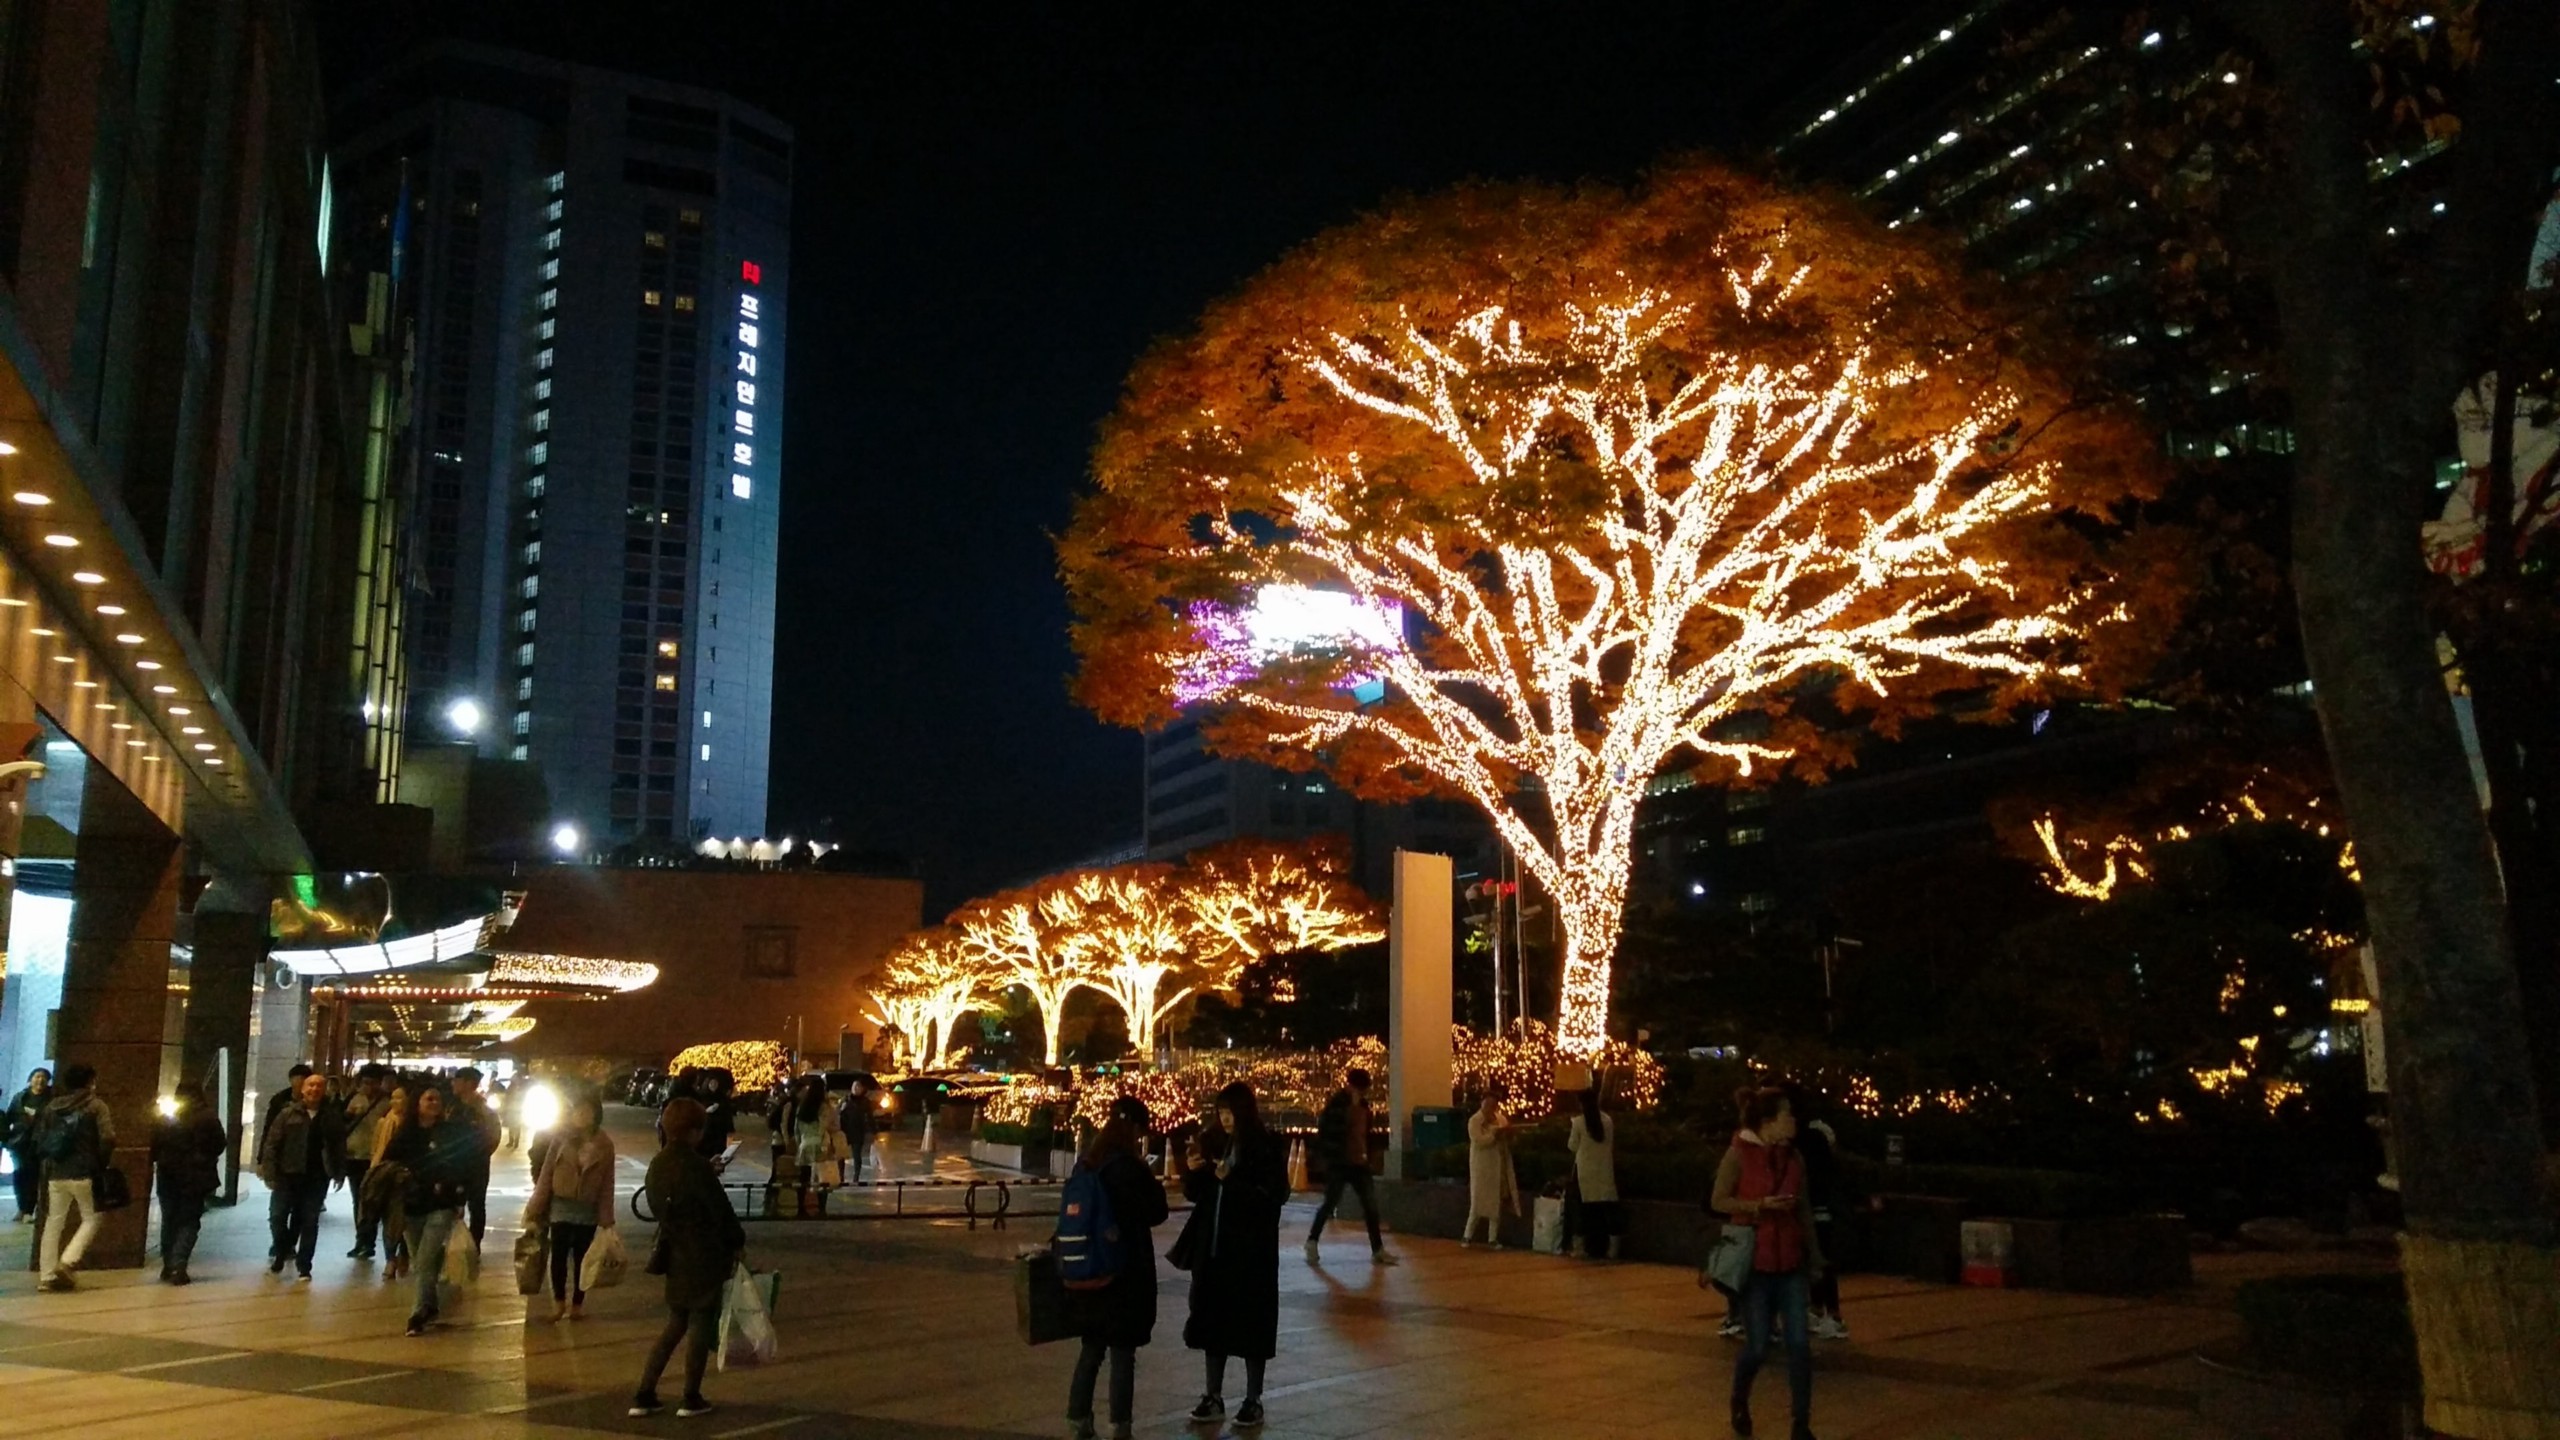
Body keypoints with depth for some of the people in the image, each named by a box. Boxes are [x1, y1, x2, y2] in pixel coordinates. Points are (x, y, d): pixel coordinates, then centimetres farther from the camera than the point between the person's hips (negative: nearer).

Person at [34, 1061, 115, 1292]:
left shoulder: (52, 1105, 9)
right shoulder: (96, 1105, -5)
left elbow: (39, 1139, 10)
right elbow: (108, 1138, -15)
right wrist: (100, 1162, 0)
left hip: (56, 1173, 5)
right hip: (84, 1173, -5)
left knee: (54, 1223, 9)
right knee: (92, 1218, 7)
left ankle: (49, 1275, 7)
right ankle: (68, 1262, -9)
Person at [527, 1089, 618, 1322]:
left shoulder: (604, 1145, -6)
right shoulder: (561, 1137, -7)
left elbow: (607, 1184, -3)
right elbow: (546, 1172, -3)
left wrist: (607, 1218, -4)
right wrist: (536, 1207, -3)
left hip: (588, 1210, 0)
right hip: (561, 1206, 0)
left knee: (581, 1257, 9)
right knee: (559, 1254, 3)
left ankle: (577, 1303, 22)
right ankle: (559, 1301, 20)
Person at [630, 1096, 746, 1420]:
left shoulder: (658, 1165, 4)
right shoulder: (696, 1166, -19)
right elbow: (720, 1209, -15)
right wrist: (737, 1242, 1)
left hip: (675, 1254, 7)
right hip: (705, 1256, -7)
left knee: (675, 1323, 17)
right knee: (701, 1323, 6)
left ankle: (644, 1396, 13)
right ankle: (691, 1399, 12)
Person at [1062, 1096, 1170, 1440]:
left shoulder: (1087, 1161, 4)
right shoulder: (1127, 1166, -19)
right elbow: (1156, 1213, -11)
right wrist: (1150, 1177, 1)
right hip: (1124, 1272, -7)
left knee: (1091, 1348, 16)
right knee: (1122, 1352, 3)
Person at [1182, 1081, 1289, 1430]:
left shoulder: (1268, 1148, -7)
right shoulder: (1213, 1143, 7)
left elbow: (1275, 1198, -13)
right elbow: (1195, 1194, 13)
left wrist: (1231, 1181, -22)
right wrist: (1192, 1172, -8)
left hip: (1252, 1250, -5)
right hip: (1213, 1247, 5)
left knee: (1251, 1321, 2)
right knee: (1213, 1319, 9)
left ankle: (1253, 1400, 13)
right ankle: (1214, 1397, 19)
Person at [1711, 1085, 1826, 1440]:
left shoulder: (1794, 1157, 4)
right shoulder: (1739, 1154, -10)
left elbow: (1804, 1210, 12)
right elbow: (1718, 1201, -8)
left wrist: (1815, 1257, 14)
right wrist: (1761, 1204, -22)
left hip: (1791, 1263, 4)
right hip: (1754, 1262, -4)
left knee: (1800, 1343, -4)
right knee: (1757, 1346, 0)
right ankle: (1740, 1402, 30)